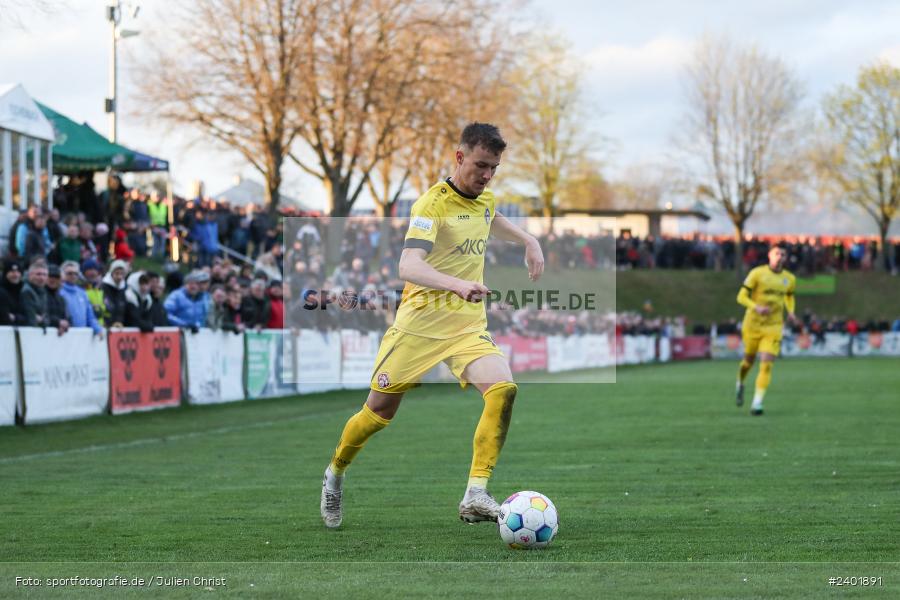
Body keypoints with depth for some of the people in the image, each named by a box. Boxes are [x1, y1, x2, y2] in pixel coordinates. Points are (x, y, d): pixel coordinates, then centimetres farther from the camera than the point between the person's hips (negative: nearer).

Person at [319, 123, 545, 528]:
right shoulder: (433, 203, -17)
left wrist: (529, 241, 23)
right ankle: (335, 473, 35)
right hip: (419, 325, -5)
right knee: (380, 411, 5)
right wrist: (458, 284, -47)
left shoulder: (485, 199, 7)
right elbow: (408, 267, -32)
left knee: (503, 389, -22)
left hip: (469, 326, 5)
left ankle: (476, 496, -24)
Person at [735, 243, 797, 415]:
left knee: (766, 364, -13)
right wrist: (756, 307, -27)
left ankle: (757, 403, -14)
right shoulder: (757, 273, -8)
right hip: (753, 324, -1)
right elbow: (741, 296, -10)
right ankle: (740, 385, 46)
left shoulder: (789, 279, 4)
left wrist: (791, 312, 6)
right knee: (749, 359, 14)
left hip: (773, 327, 1)